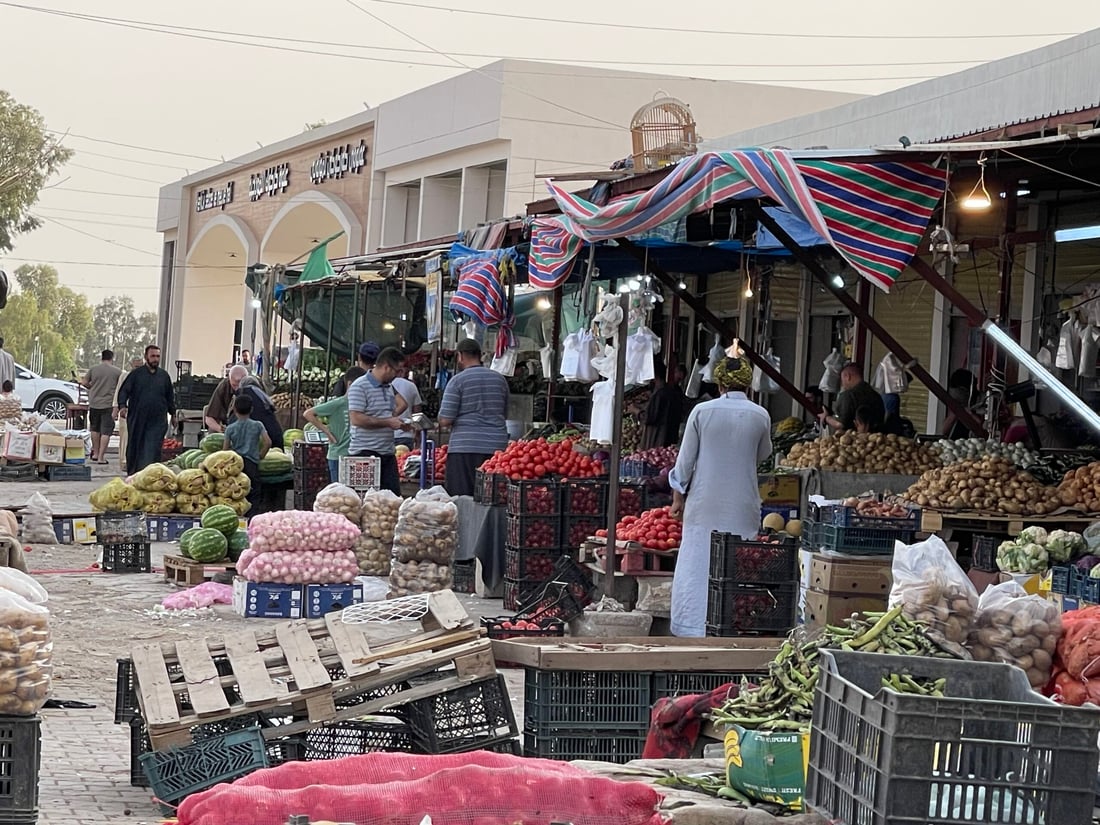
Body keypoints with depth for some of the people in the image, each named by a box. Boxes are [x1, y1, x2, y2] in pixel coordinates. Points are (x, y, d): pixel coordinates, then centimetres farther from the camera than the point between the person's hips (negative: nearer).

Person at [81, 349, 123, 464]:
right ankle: (101, 457, -5)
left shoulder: (93, 369, 2)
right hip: (108, 405, -3)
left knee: (95, 429, 19)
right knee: (106, 432, -1)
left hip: (94, 403, 3)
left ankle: (95, 453, 26)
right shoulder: (117, 372, -3)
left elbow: (84, 382, 3)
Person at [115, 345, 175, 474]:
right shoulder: (136, 374, 3)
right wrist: (122, 406, -17)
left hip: (157, 421, 1)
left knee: (152, 449, -11)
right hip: (137, 419, 0)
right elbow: (124, 391, -1)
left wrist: (173, 414, 22)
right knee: (134, 448, 9)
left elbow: (170, 397, 20)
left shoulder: (164, 376, 11)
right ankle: (132, 474, 21)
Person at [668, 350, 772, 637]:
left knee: (698, 561, 6)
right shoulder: (760, 416, -3)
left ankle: (693, 627, 8)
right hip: (742, 504, 1)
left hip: (705, 502, -1)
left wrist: (678, 497, 9)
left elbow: (685, 460, -1)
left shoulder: (702, 412, -6)